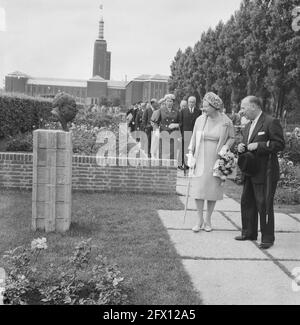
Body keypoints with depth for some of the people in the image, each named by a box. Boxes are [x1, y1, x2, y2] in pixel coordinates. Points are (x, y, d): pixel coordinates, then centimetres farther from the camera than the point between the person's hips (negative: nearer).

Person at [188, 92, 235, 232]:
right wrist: (190, 155, 3)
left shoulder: (226, 122, -5)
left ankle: (208, 221, 20)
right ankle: (200, 220, 12)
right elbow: (194, 138, 8)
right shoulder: (200, 120, 0)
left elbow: (231, 138, 8)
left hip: (216, 160, -1)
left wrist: (225, 147, -11)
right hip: (200, 160, 1)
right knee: (198, 189, -2)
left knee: (213, 190, 5)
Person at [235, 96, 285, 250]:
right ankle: (249, 233, 25)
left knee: (264, 205, -4)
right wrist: (241, 148, 4)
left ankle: (268, 238, 6)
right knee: (247, 202, 13)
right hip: (249, 172, 9)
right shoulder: (248, 127, 18)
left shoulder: (271, 122, -9)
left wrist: (258, 145, -20)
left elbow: (280, 144, -16)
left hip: (265, 173, -9)